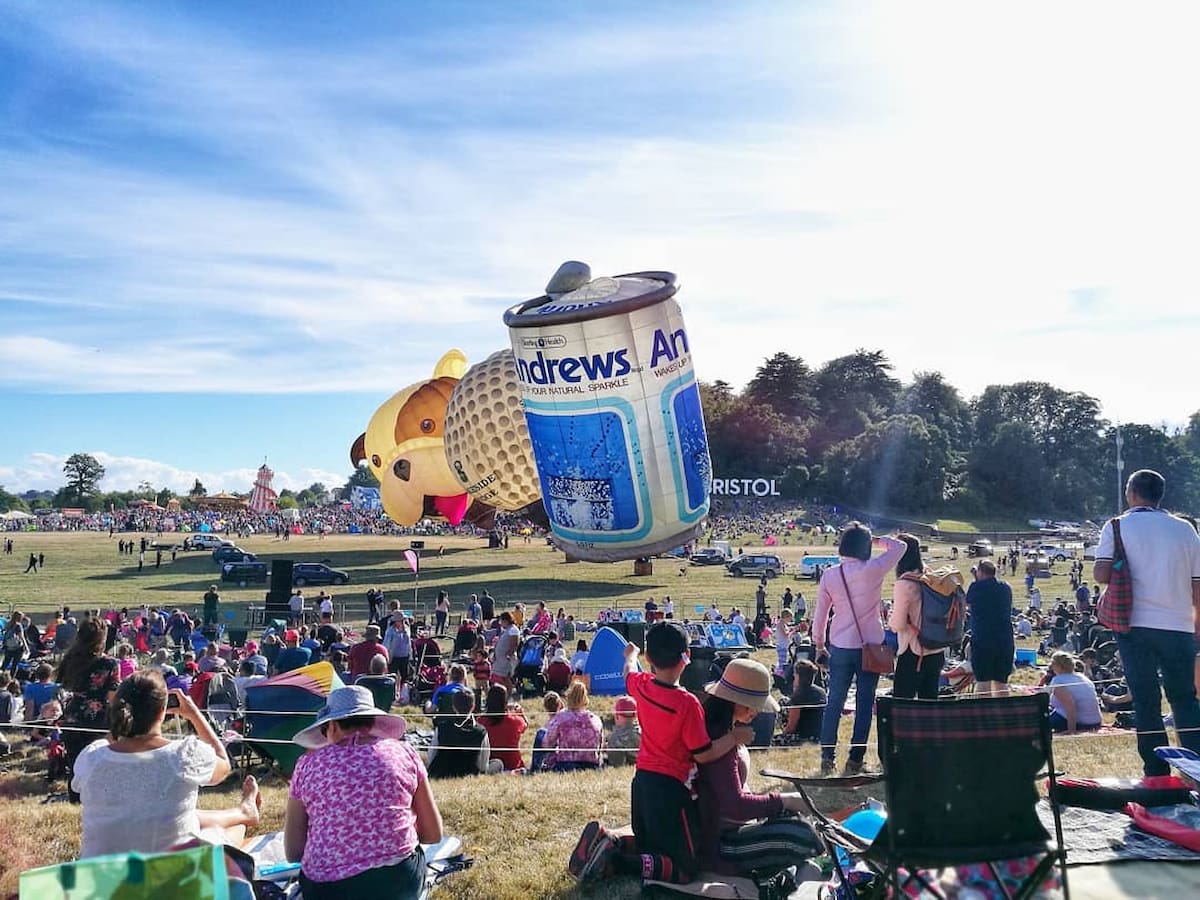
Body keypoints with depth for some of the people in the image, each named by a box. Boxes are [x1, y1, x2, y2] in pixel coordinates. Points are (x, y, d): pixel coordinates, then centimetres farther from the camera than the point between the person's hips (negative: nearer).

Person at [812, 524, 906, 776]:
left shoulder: (829, 575, -5)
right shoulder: (873, 570, -12)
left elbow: (820, 614, 2)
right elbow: (900, 546, 3)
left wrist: (819, 643, 15)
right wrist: (876, 540, 11)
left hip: (840, 648, 2)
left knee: (834, 702, 11)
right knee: (865, 704, 7)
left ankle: (827, 758, 14)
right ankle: (855, 759, 9)